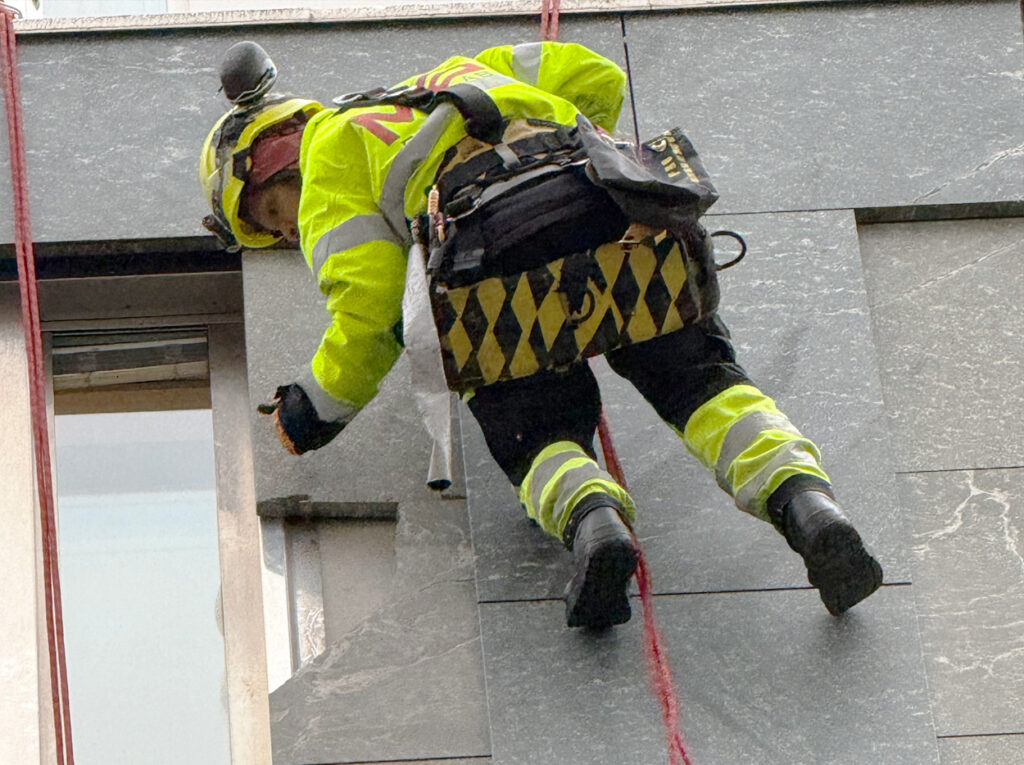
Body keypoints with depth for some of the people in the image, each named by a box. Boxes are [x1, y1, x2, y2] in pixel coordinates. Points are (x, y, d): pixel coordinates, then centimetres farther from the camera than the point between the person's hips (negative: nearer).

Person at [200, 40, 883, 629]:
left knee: (539, 441, 12)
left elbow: (370, 315, 11)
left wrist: (318, 407, 27)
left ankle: (593, 522, -20)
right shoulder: (454, 77, 41)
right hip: (632, 222, 4)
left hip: (499, 263, -4)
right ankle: (807, 502, -12)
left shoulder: (328, 153, 23)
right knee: (707, 388, 15)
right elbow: (597, 78, 40)